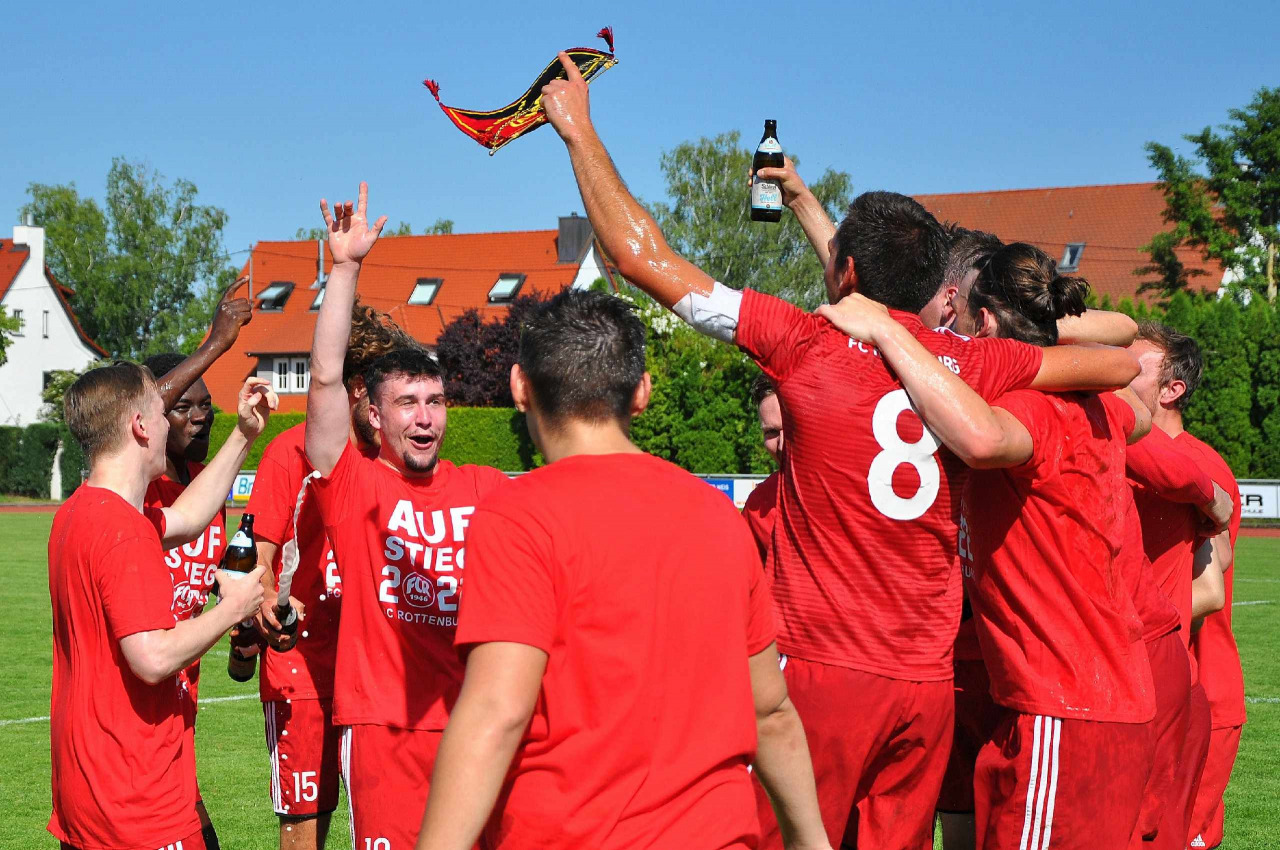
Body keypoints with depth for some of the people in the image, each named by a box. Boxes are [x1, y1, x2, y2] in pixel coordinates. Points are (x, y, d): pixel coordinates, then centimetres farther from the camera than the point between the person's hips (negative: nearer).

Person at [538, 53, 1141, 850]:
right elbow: (1124, 363, 18)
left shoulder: (809, 347, -7)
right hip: (927, 686, 5)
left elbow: (643, 255, -5)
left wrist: (580, 130, 7)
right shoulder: (967, 361, 4)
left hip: (826, 675, -5)